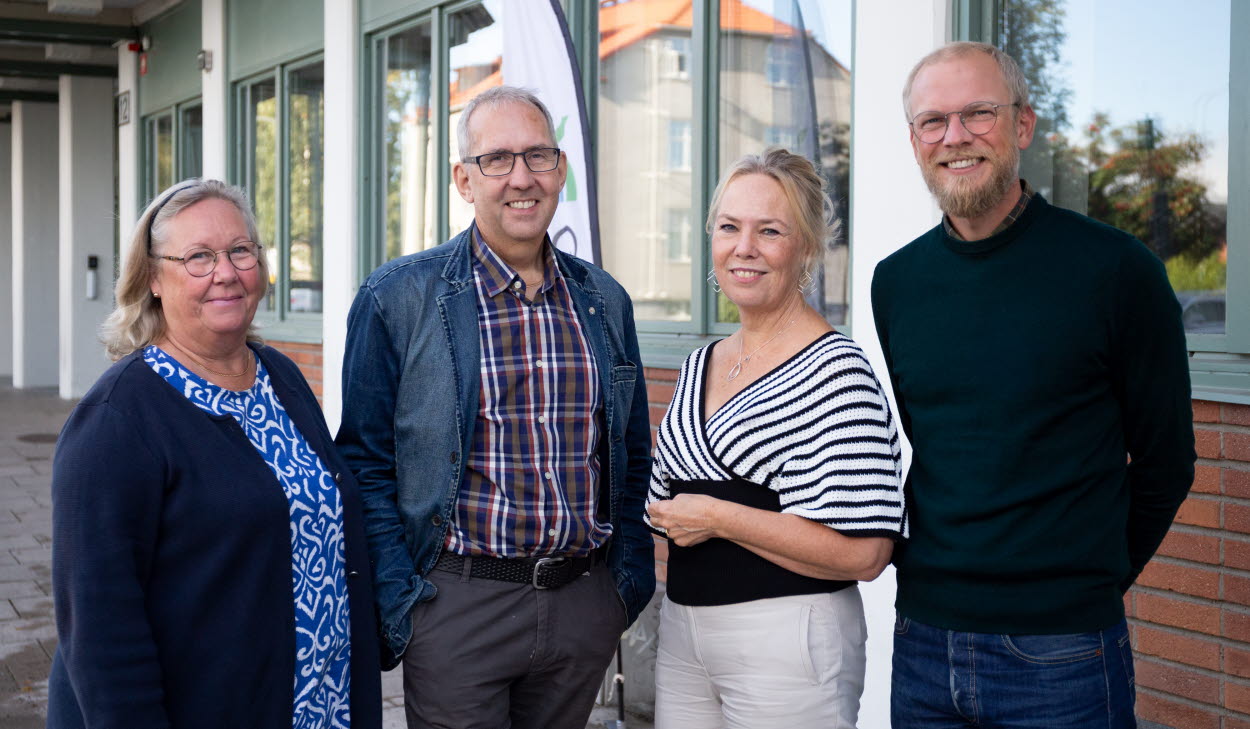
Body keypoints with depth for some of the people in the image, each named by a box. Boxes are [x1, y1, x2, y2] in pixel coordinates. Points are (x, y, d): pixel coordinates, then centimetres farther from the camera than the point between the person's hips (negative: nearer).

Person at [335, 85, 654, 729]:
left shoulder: (605, 302, 8)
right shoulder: (397, 299, -5)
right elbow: (367, 465, -5)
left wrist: (632, 583, 8)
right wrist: (397, 604, -11)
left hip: (586, 603, 4)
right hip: (459, 601, -4)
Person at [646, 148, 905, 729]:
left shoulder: (837, 371, -14)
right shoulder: (700, 365, 10)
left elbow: (864, 552, -21)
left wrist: (718, 517, -18)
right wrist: (670, 515, 4)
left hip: (788, 642, -7)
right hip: (681, 633, 7)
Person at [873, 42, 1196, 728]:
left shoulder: (1115, 270, -8)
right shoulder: (897, 282, 5)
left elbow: (1164, 462, 0)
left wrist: (1091, 581, 5)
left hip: (1059, 650, -4)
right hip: (922, 639, 4)